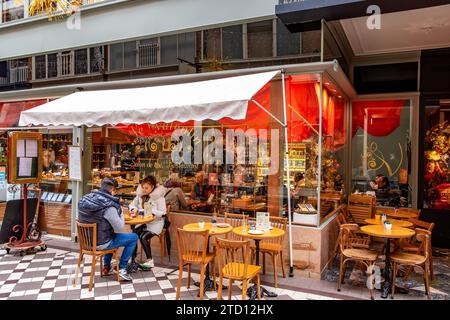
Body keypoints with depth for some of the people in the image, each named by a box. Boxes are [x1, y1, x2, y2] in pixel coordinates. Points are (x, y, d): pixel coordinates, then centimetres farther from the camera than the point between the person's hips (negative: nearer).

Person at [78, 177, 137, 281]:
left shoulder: (85, 199, -4)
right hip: (100, 244, -8)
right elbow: (119, 229, -18)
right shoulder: (108, 206, -26)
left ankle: (106, 266, 36)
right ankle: (121, 269, 12)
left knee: (111, 234, 35)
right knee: (133, 238, 6)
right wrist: (121, 215, -1)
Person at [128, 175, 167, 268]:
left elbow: (163, 213, -14)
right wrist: (134, 209, -7)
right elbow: (132, 204, 16)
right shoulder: (140, 195, 6)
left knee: (143, 237, -26)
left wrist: (152, 212, -27)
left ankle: (150, 261, -14)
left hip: (155, 223, -5)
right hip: (142, 222, 5)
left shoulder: (159, 196, -11)